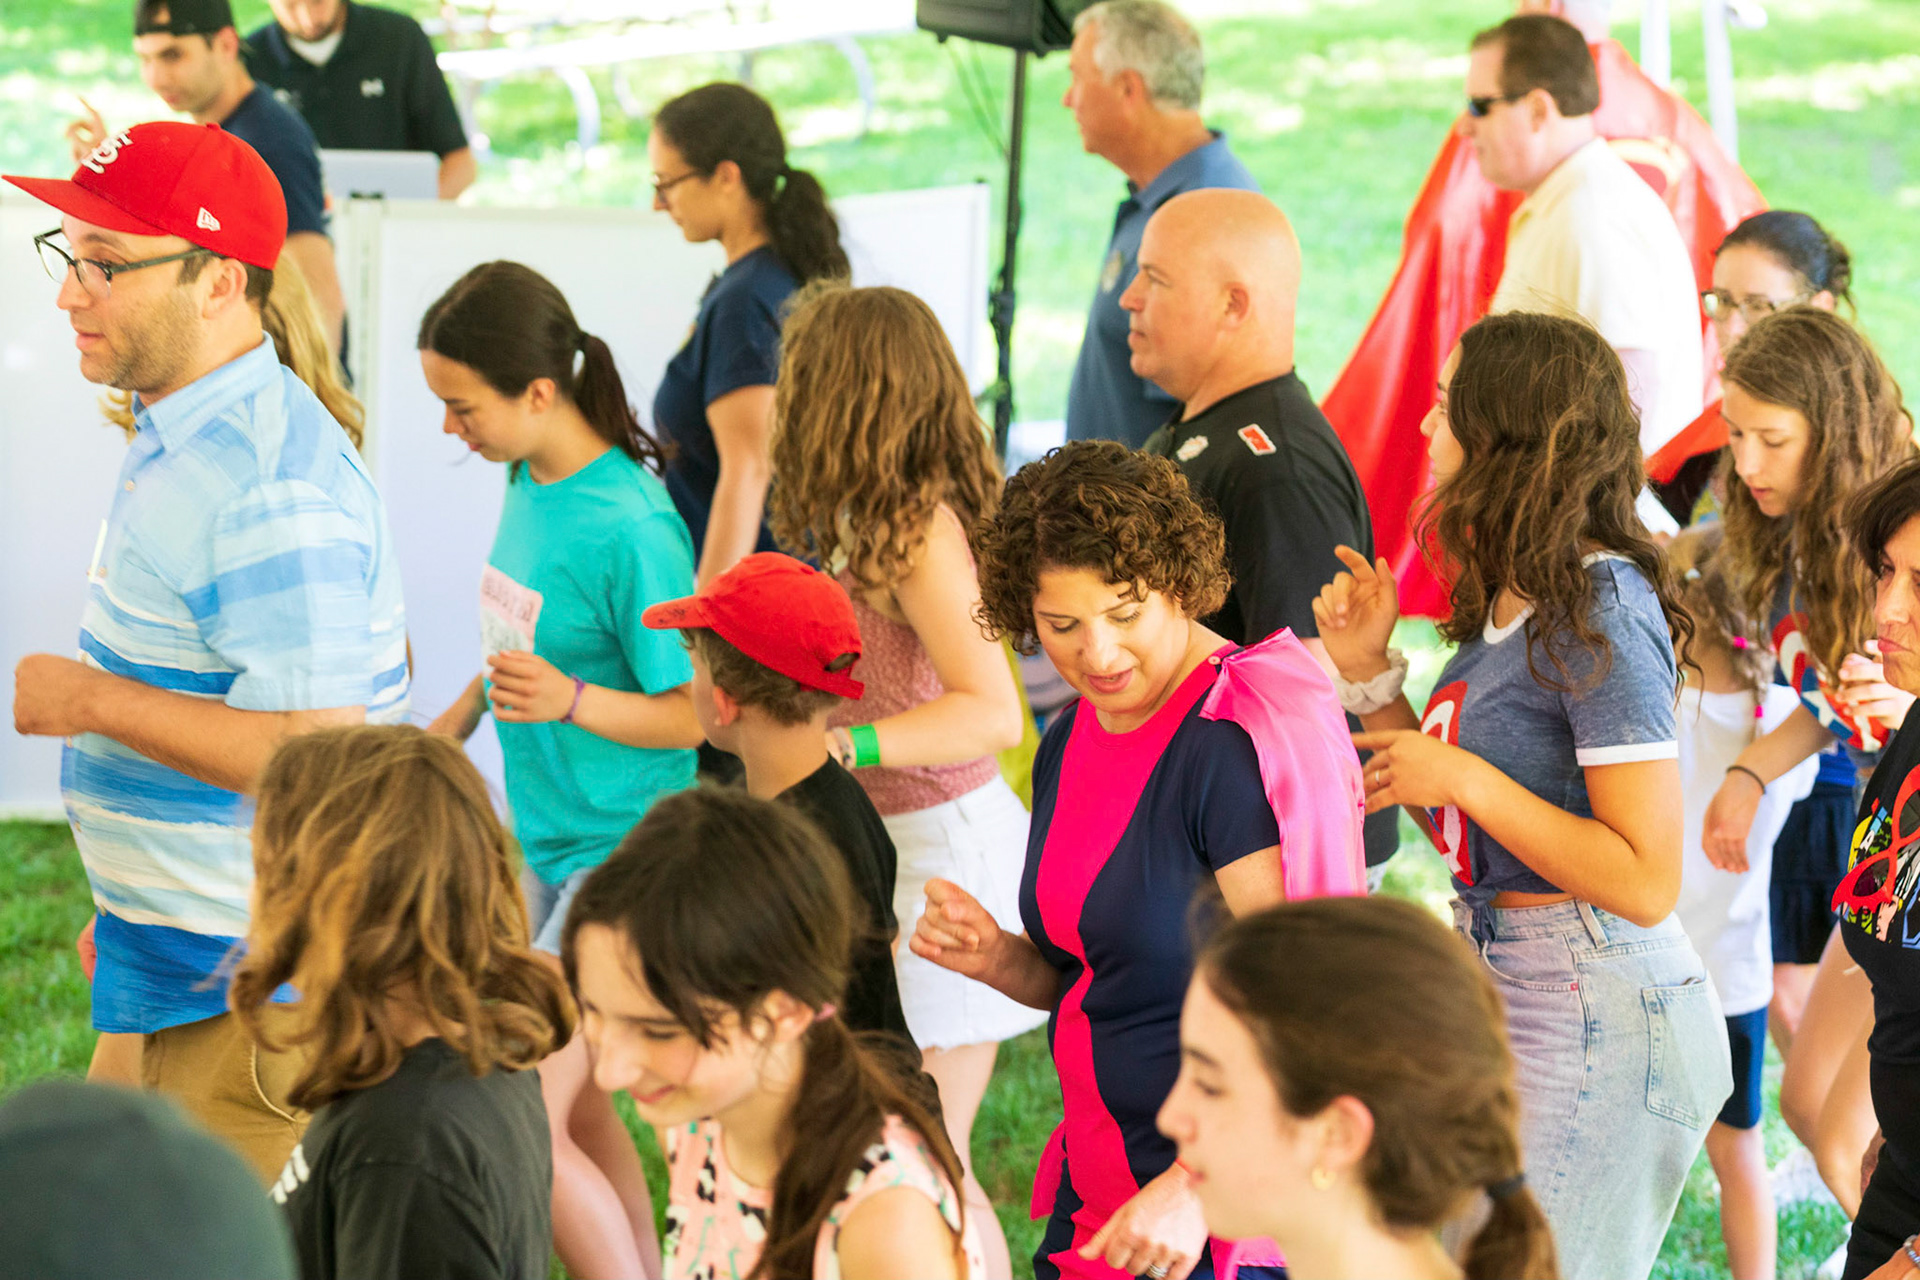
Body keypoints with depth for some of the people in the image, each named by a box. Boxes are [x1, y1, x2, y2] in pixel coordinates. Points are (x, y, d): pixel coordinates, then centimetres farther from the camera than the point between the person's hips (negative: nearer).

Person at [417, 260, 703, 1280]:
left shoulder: (629, 529, -24)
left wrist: (572, 701, -33)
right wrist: (445, 734, 25)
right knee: (573, 1098, 14)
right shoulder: (529, 480, 2)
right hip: (537, 836, 9)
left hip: (619, 853, -8)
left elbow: (699, 713, -20)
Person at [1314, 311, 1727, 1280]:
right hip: (1500, 988, 9)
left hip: (1595, 1010, -9)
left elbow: (1646, 884, -21)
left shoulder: (1600, 612, -18)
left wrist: (1466, 777, -19)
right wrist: (1369, 671, 6)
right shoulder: (1512, 600, 9)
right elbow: (1450, 822, 14)